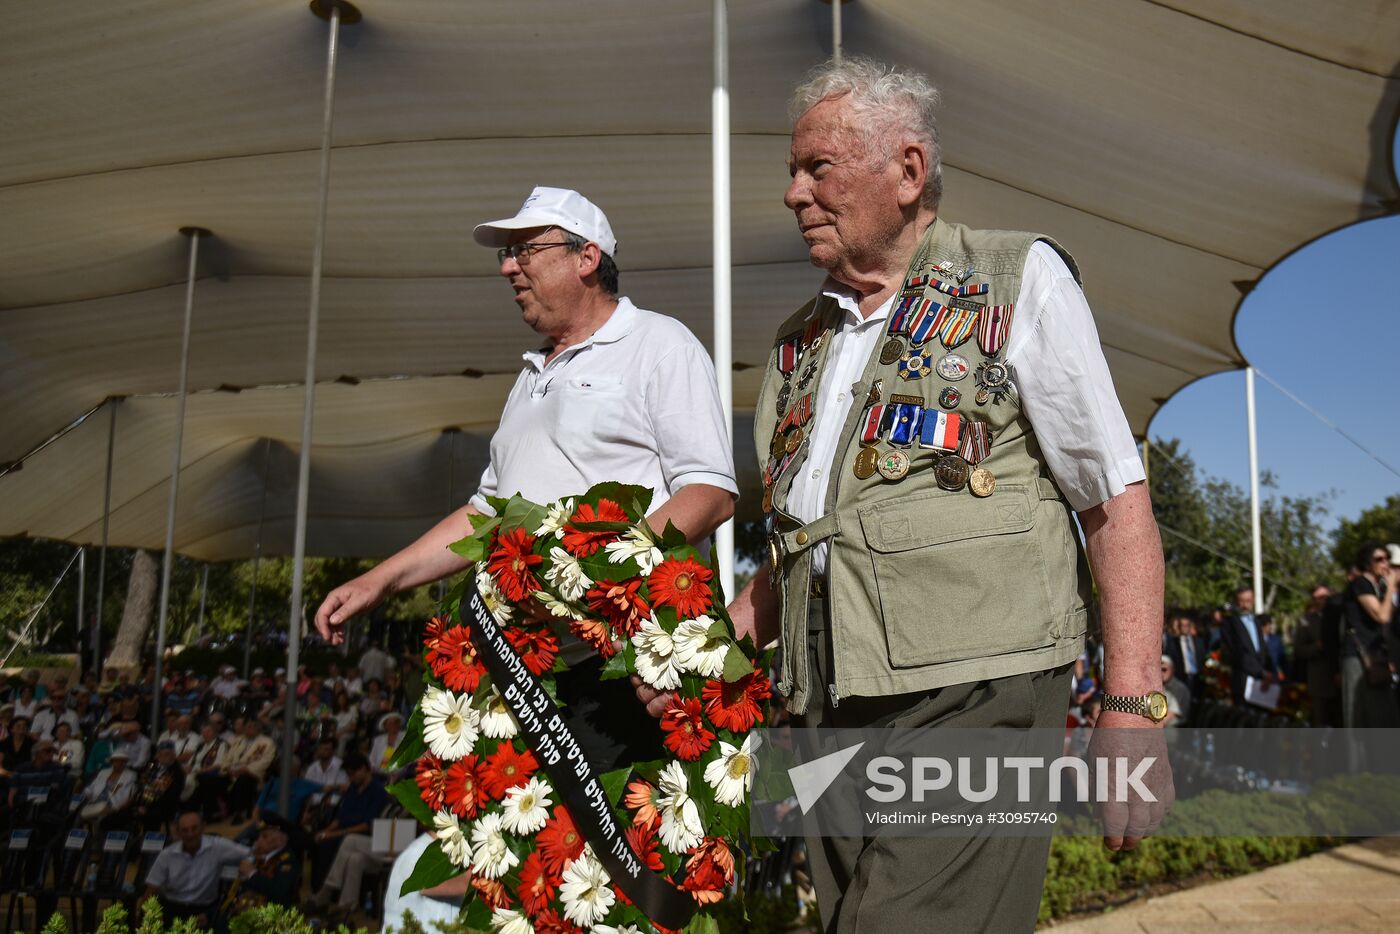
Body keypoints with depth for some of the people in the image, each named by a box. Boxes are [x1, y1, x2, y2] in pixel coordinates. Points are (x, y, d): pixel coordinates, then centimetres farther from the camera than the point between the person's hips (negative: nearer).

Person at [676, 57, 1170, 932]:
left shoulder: (1017, 281, 4)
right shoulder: (800, 342, 19)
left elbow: (1116, 500, -2)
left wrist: (1133, 708, -10)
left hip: (972, 699, -5)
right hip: (831, 718, 6)